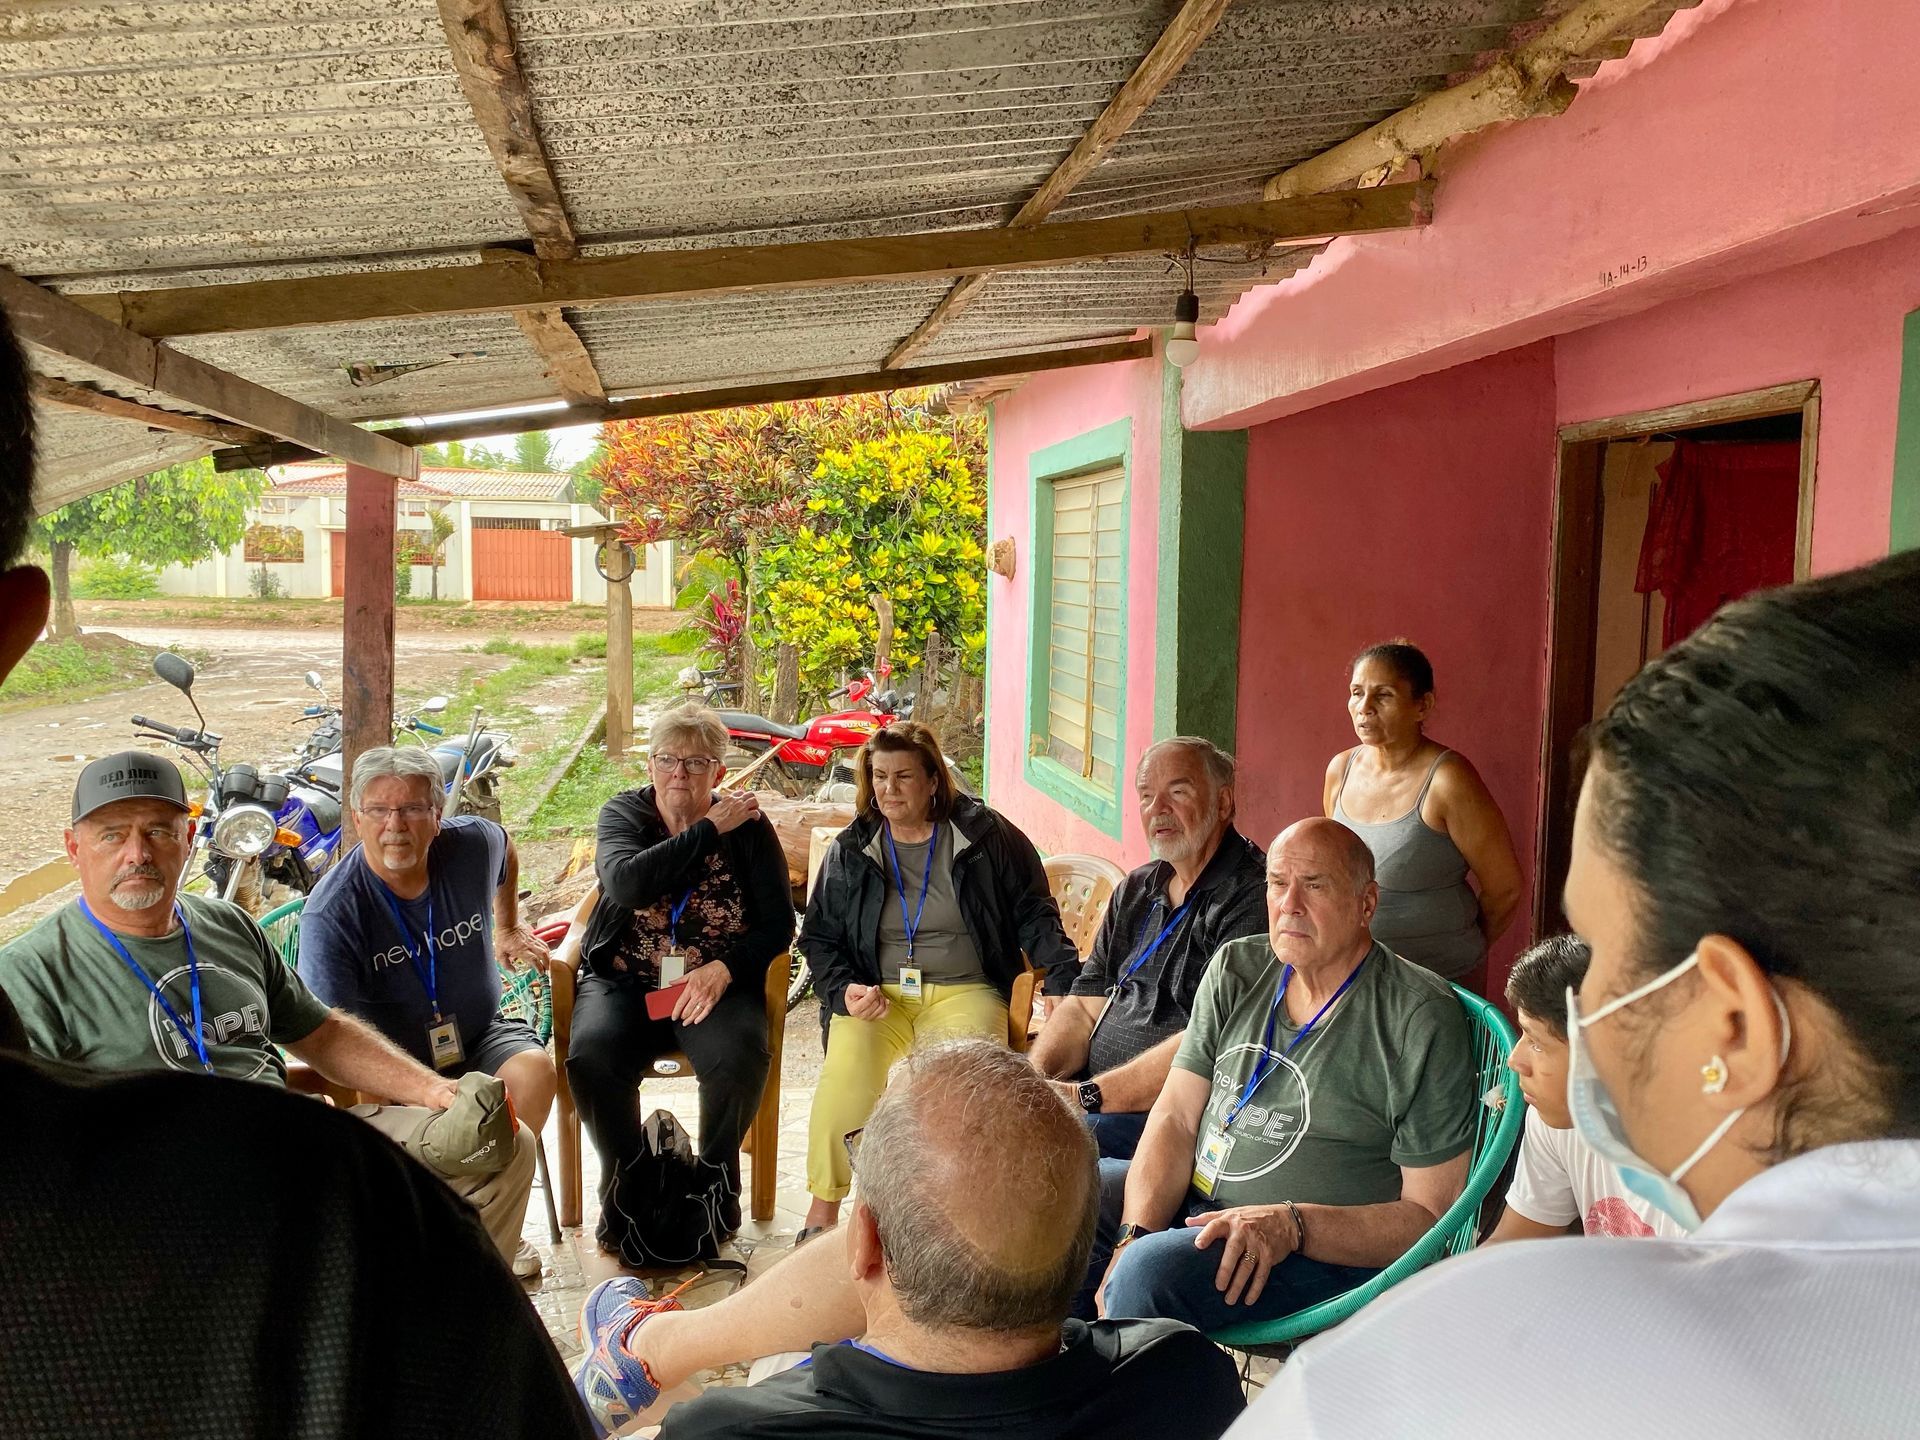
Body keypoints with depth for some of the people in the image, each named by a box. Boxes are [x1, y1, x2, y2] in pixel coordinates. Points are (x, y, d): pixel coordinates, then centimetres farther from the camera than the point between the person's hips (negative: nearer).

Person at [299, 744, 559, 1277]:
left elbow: (506, 854, 20)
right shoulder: (330, 912, -20)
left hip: (479, 1037, 4)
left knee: (533, 1068, -27)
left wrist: (508, 927, 29)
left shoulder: (473, 844, -8)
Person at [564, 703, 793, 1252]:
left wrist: (724, 969, -17)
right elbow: (626, 882, -20)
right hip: (623, 981, 1)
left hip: (716, 982, 0)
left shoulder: (748, 825, 3)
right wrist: (710, 831, -16)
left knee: (739, 1058, -31)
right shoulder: (624, 813, 3)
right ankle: (626, 1190, -5)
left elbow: (778, 923, 0)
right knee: (592, 1056, -30)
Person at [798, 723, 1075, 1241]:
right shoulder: (850, 850, 11)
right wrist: (843, 990, -4)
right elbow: (819, 936, 15)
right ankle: (823, 1208, -13)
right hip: (878, 996, 1)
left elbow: (1034, 916, 8)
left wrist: (1068, 980, -8)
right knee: (845, 1072, -30)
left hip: (965, 991, -1)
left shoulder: (986, 836, 4)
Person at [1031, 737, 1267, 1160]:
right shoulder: (1136, 891, 18)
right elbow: (1084, 1006, 16)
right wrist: (1035, 1076, -6)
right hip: (1099, 1094, 8)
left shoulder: (1252, 897, -11)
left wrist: (1086, 1095, -23)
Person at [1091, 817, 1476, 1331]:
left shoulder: (1421, 1018, -11)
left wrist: (1292, 1225, -24)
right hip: (1192, 1201, 7)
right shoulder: (1236, 969, 8)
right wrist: (1135, 1235, -13)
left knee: (1150, 1270, -32)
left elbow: (1431, 1213, -11)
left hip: (1327, 1253, -6)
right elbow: (1175, 1119, 4)